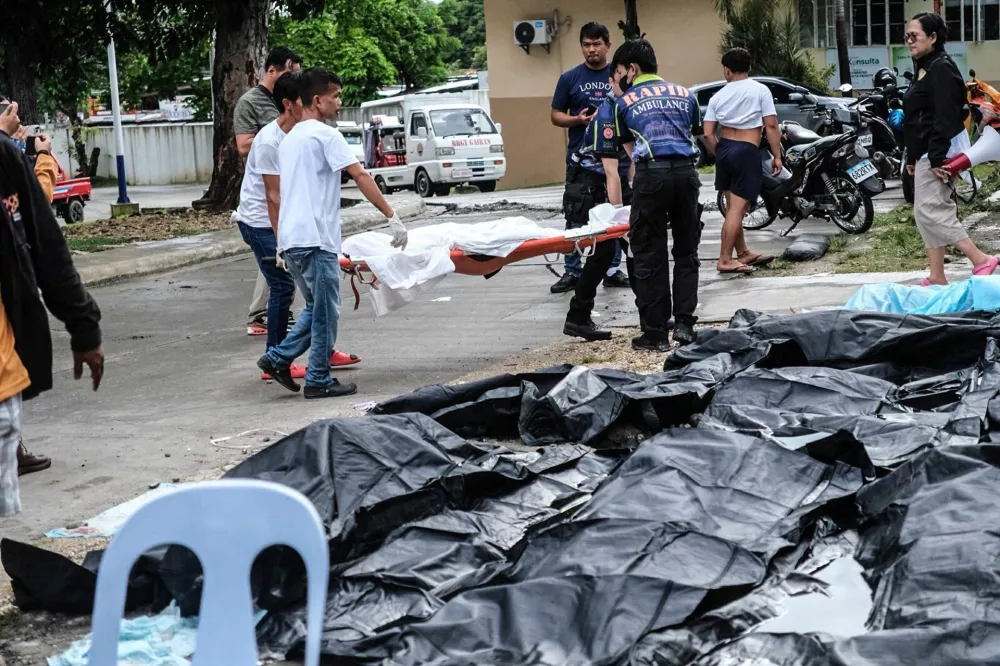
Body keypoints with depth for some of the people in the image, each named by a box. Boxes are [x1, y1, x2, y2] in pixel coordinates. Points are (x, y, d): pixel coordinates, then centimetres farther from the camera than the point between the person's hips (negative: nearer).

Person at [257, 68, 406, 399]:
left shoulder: (290, 139, 19)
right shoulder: (325, 135, -8)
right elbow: (361, 177, -14)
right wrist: (392, 216, -14)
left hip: (290, 238, 9)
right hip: (315, 239, -9)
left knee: (316, 308, 20)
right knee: (325, 312, 1)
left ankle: (278, 358, 15)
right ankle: (319, 381, 6)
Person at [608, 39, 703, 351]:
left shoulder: (625, 102, 14)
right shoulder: (685, 94, 20)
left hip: (651, 174, -3)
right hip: (686, 172, 3)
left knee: (650, 256, 2)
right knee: (686, 252, 14)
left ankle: (655, 333, 4)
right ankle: (684, 324, 12)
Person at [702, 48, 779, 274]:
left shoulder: (718, 96, 6)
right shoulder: (760, 91, -4)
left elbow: (708, 134, 1)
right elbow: (771, 126, -9)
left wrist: (719, 154, 14)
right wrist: (777, 156, -3)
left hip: (724, 149, 6)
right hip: (747, 152, -6)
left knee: (733, 206, 15)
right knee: (737, 209, -6)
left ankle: (743, 253, 26)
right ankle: (725, 260, -8)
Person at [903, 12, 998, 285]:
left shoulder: (941, 68, -14)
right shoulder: (923, 68, 17)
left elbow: (945, 117, -22)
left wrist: (937, 158, -26)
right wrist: (912, 157, 21)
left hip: (941, 151, -10)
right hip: (928, 152, 10)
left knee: (928, 210, -13)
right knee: (933, 212, 8)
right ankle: (936, 277, 11)